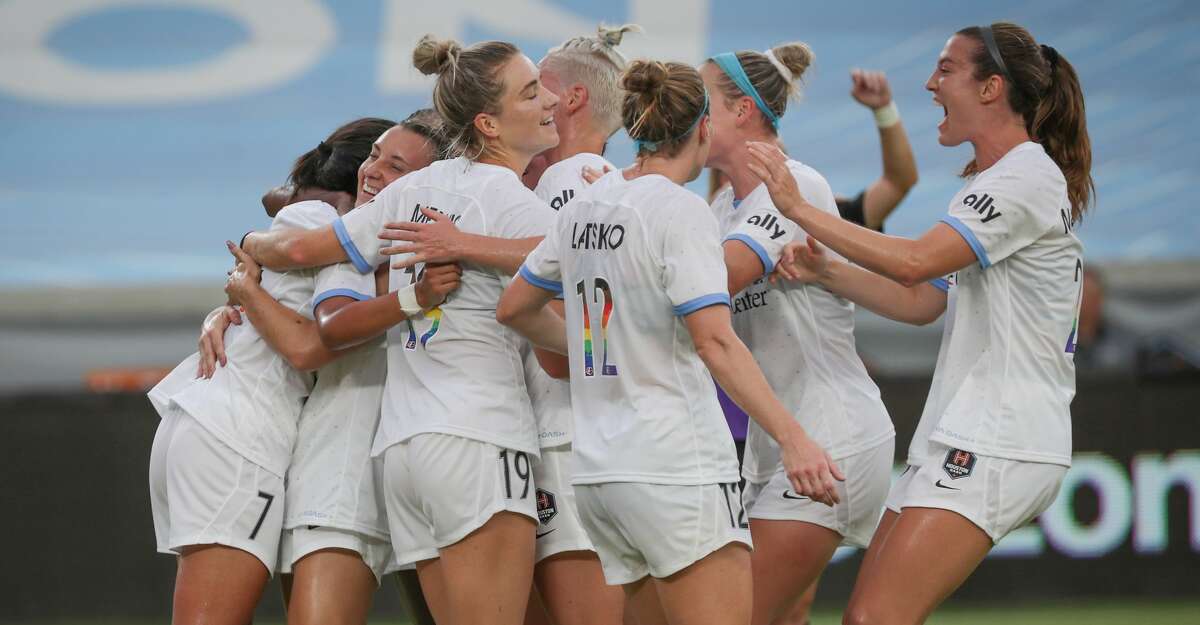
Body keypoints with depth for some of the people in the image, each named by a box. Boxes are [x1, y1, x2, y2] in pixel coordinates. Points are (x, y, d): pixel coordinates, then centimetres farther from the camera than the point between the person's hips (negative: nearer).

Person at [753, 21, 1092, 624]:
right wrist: (824, 271, 6)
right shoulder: (990, 185, 21)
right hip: (955, 439, 10)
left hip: (998, 448, -10)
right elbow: (920, 302, 20)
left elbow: (916, 263, -22)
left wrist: (799, 208, -17)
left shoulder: (1029, 178, -12)